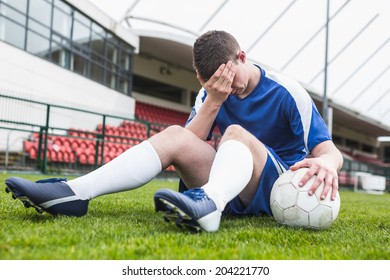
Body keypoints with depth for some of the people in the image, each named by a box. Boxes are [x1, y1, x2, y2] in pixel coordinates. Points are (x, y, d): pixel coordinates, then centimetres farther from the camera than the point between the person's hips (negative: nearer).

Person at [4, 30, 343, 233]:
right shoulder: (211, 92, 4)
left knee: (236, 132, -31)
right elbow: (191, 141, -6)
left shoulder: (287, 92, -8)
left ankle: (208, 204, -64)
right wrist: (213, 102, -20)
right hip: (231, 189, 4)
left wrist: (325, 163, -40)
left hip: (282, 189, -3)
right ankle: (73, 193, -30)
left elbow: (329, 149, -15)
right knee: (175, 136, -19)